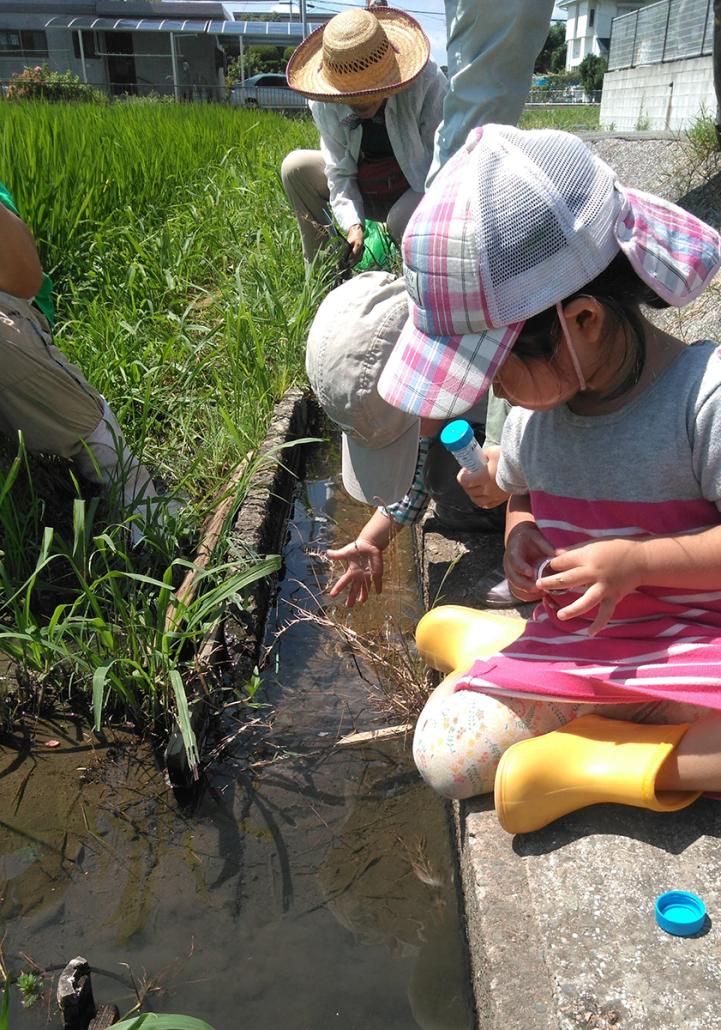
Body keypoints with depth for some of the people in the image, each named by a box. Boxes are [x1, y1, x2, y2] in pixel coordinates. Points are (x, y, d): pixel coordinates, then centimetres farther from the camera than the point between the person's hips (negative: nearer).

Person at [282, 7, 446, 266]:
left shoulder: (428, 83, -23)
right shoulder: (325, 105, -13)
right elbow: (340, 173, -12)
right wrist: (352, 224, -28)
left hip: (420, 188, -4)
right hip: (365, 196, 4)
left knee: (401, 221, -39)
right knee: (295, 166, -11)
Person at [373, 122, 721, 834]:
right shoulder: (537, 403, -1)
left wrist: (638, 560, -26)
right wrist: (521, 535, -3)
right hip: (573, 635, 4)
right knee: (443, 758, -8)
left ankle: (605, 763, -18)